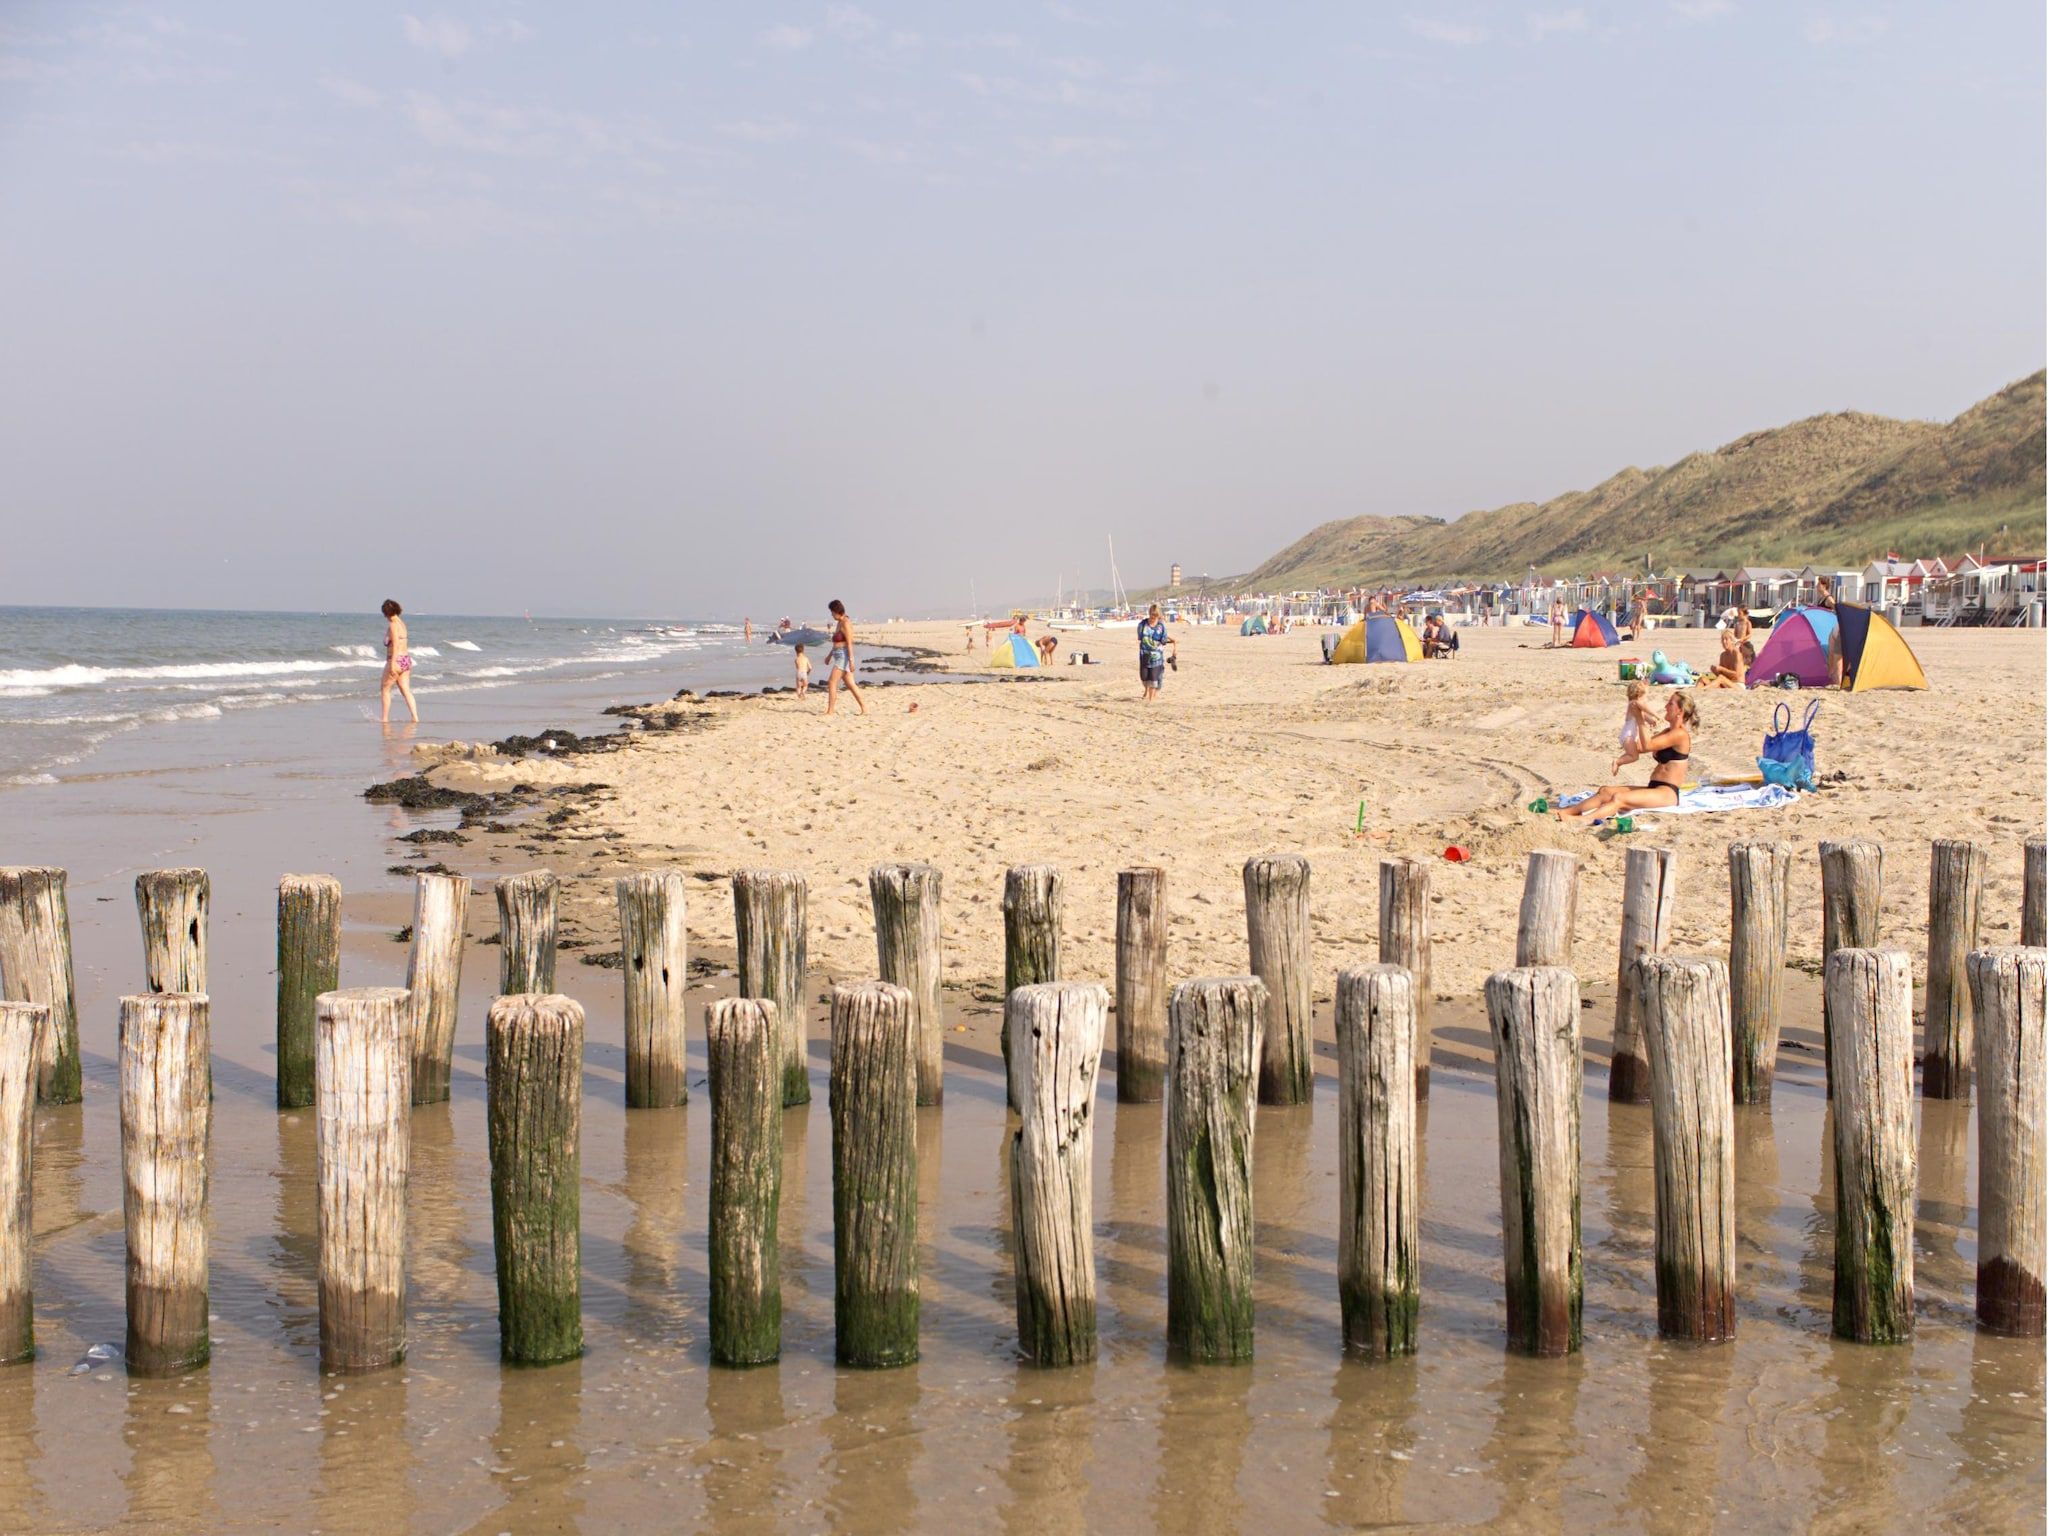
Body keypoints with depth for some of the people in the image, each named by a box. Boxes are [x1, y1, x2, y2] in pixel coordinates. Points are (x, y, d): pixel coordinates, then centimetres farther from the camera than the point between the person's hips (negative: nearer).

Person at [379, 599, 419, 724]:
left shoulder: (393, 625, -13)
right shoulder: (401, 623, 13)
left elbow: (395, 645, -21)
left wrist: (392, 664, -25)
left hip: (396, 660, -8)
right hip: (406, 659, 8)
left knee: (384, 689, 6)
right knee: (406, 690, 5)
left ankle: (385, 718, 8)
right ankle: (415, 717, -5)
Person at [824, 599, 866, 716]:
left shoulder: (846, 623, -15)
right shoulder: (839, 623, 15)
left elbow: (849, 643, -20)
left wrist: (851, 660, -23)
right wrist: (829, 655, 28)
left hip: (844, 656, -10)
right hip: (839, 657, 10)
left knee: (831, 682, -11)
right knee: (850, 684, 9)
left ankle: (830, 711, -10)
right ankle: (864, 709, 10)